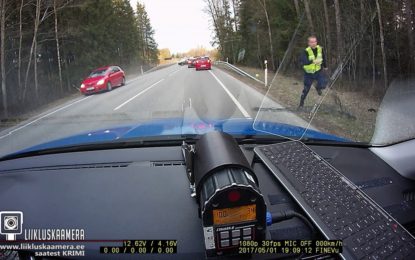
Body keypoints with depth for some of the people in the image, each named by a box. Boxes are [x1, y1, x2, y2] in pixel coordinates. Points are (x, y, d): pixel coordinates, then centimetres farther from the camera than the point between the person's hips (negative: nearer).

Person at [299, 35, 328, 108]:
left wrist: (325, 66, 25)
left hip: (318, 71, 2)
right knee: (306, 89, 7)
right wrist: (313, 61, -53)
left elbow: (323, 57, 13)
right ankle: (301, 103, 30)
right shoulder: (306, 51, -21)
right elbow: (303, 61, -38)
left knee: (323, 85, -17)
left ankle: (318, 88, 22)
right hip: (309, 73, -2)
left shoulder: (320, 49, -8)